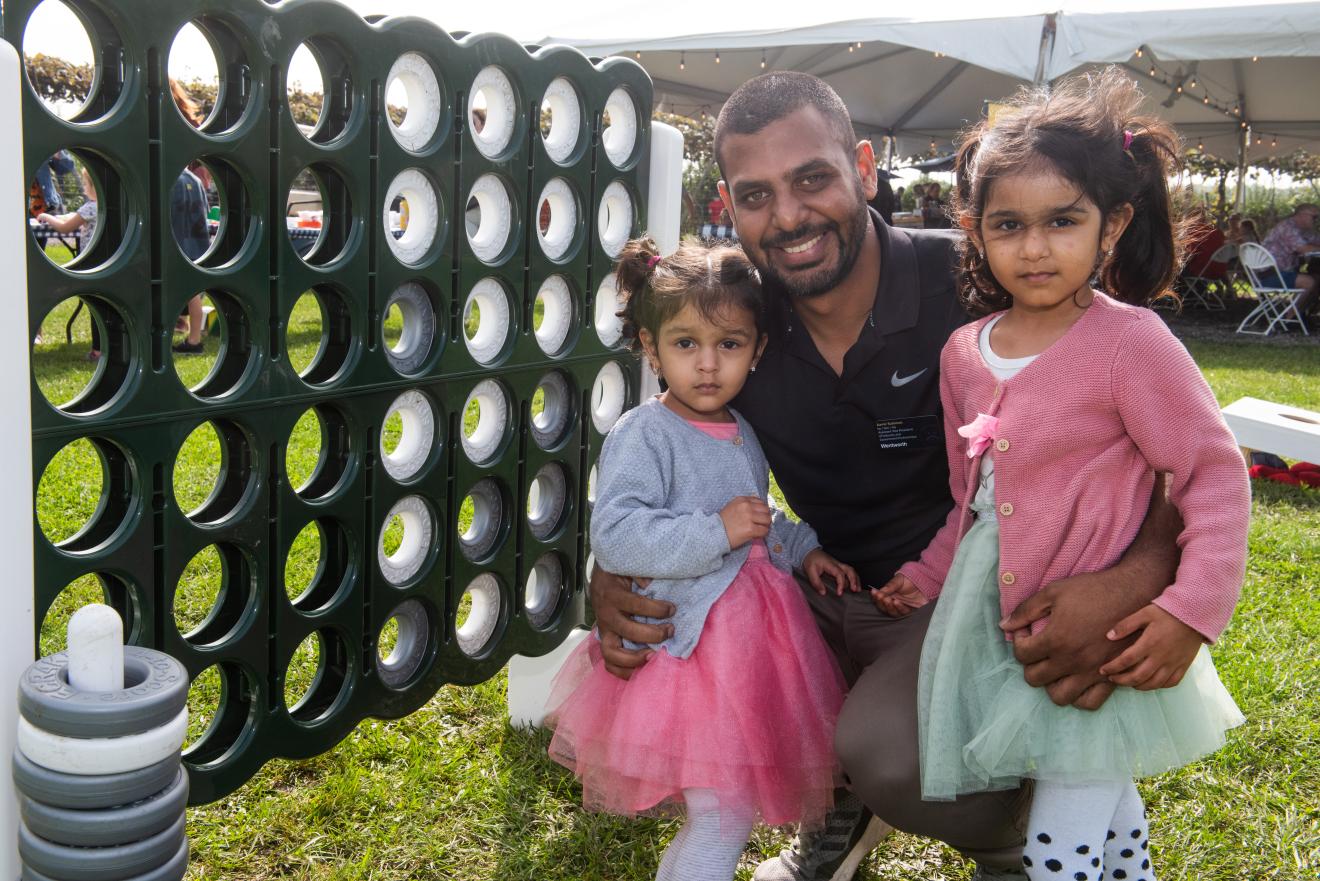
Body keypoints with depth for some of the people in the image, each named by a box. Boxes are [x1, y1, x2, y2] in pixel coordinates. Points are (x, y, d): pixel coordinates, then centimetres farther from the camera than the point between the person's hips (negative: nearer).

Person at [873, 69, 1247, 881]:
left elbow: (1216, 473, -13)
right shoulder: (963, 354, 3)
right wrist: (929, 575, 15)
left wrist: (1193, 609, -19)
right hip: (997, 619, 6)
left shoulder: (1130, 341, -16)